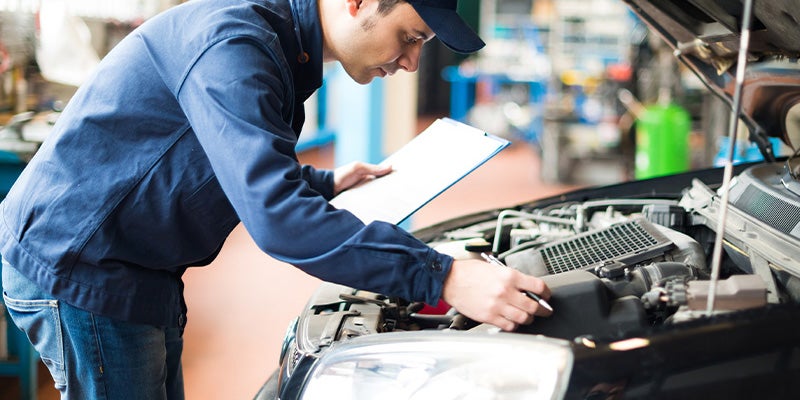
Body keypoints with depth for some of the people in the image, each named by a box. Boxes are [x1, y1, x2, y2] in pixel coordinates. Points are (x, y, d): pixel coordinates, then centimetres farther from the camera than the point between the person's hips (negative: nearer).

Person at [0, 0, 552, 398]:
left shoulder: (279, 48, 7)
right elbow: (276, 216, -36)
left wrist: (326, 183, 14)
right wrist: (443, 279, -38)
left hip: (141, 273, 10)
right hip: (76, 265, -10)